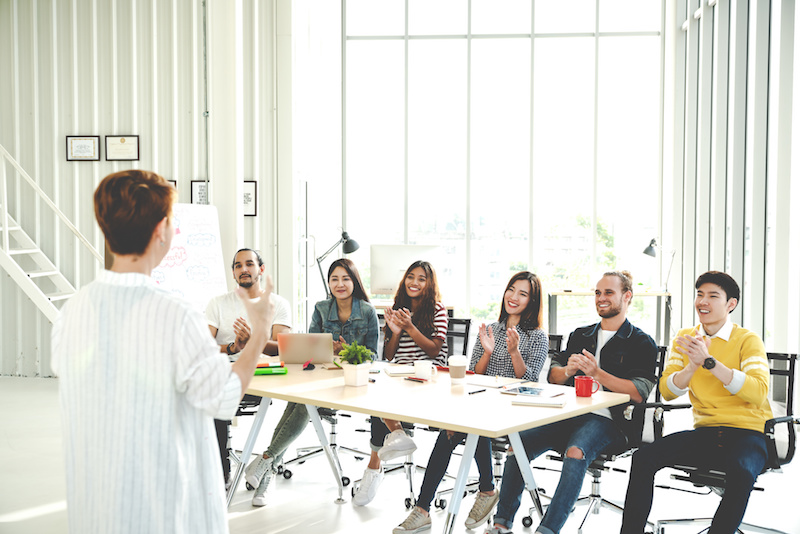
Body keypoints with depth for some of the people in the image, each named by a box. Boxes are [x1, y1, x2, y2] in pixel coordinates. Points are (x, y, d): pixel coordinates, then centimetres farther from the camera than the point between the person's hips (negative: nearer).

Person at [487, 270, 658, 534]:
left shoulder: (642, 343, 5)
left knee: (576, 451, -36)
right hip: (568, 414, 5)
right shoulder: (580, 335, 22)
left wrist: (598, 374, -19)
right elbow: (552, 376, 18)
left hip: (608, 420, -5)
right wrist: (569, 370, -5)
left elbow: (639, 393, -9)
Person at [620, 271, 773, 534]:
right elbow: (667, 391, 4)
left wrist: (709, 362, -24)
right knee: (643, 457, -19)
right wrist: (692, 366, -16)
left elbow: (759, 392, -17)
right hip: (705, 433, 4)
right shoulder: (685, 339, 12)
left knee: (741, 471, -37)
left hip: (747, 433, -4)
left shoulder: (747, 340, -2)